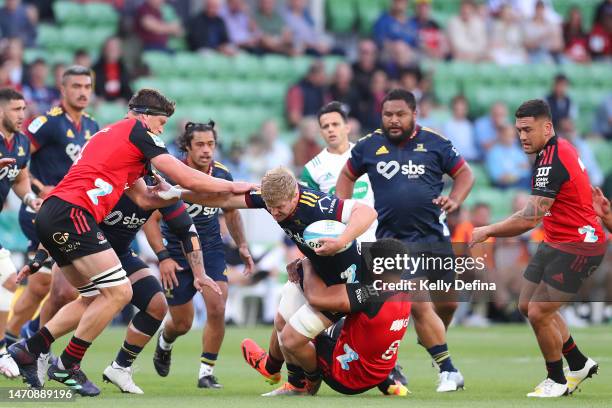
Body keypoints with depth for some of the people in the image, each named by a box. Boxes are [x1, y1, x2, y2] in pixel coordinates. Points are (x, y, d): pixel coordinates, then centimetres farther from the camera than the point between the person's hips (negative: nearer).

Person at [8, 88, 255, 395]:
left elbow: (143, 198, 25)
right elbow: (187, 179, -1)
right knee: (119, 292, -8)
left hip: (51, 216, 10)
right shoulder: (138, 131, 2)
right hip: (72, 213, -10)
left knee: (95, 298, 17)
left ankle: (29, 349, 16)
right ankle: (67, 366, -2)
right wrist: (232, 187, 11)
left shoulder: (108, 135, 29)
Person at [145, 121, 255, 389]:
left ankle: (206, 373, -4)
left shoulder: (222, 175, -4)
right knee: (182, 324, 6)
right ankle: (164, 343, 44)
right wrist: (163, 257, -20)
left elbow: (231, 211, 16)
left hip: (211, 251, 3)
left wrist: (242, 245, 9)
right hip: (177, 254, -2)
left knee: (217, 309, -18)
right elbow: (151, 218, -12)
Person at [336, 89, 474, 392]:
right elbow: (347, 176, 17)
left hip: (435, 236, 2)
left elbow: (464, 173, 7)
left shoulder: (434, 143, 0)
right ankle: (448, 370, -6)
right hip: (394, 239, -2)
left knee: (447, 302, 10)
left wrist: (454, 200, -11)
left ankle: (431, 338, 44)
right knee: (419, 306, -15)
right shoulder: (369, 146, 1)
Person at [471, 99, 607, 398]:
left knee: (538, 314, -10)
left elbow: (530, 218, -30)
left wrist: (487, 232, -21)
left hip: (577, 246, -10)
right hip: (556, 242, 10)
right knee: (527, 306, 14)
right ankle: (579, 364, 27)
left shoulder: (552, 162, -25)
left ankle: (557, 381, 10)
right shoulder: (561, 147, 6)